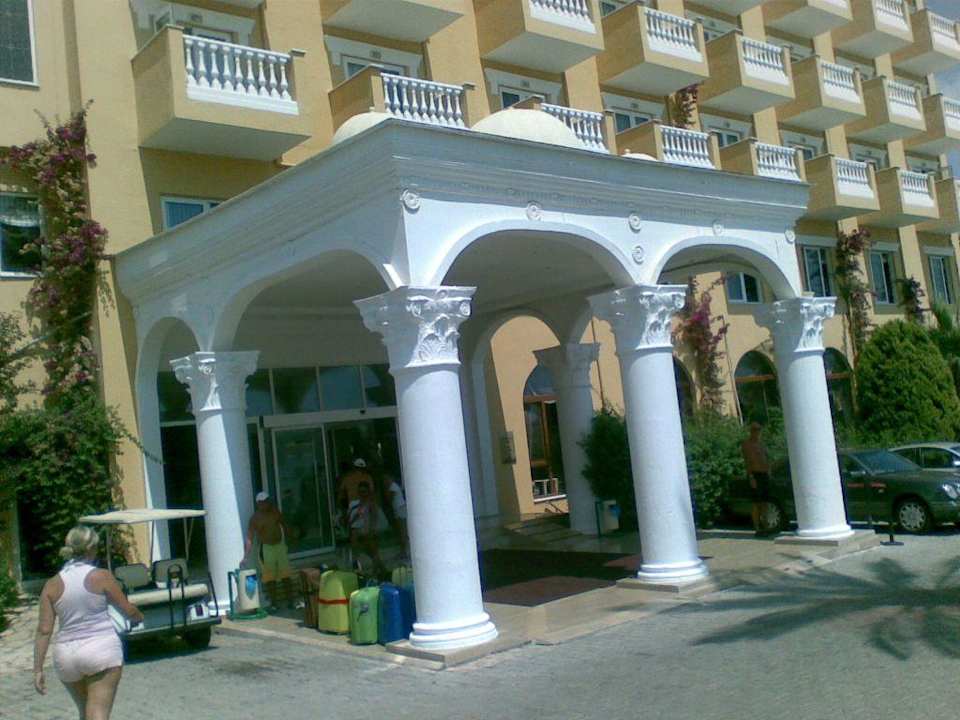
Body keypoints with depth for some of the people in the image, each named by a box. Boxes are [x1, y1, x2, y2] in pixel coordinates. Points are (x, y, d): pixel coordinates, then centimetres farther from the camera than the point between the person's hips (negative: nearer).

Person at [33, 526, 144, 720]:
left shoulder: (52, 585, 3)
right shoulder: (102, 577, -6)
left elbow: (44, 630, 0)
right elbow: (128, 610, 1)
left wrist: (38, 669, 4)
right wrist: (140, 617, 24)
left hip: (66, 655, 4)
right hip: (102, 649, -4)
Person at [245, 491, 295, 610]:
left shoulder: (274, 510, -1)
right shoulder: (255, 518, -14)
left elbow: (282, 522, 16)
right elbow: (249, 538, -19)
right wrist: (246, 555, -27)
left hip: (280, 545, 4)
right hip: (267, 548, -4)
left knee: (286, 574, 6)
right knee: (269, 576, -1)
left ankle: (290, 600, 14)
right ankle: (273, 602, 9)